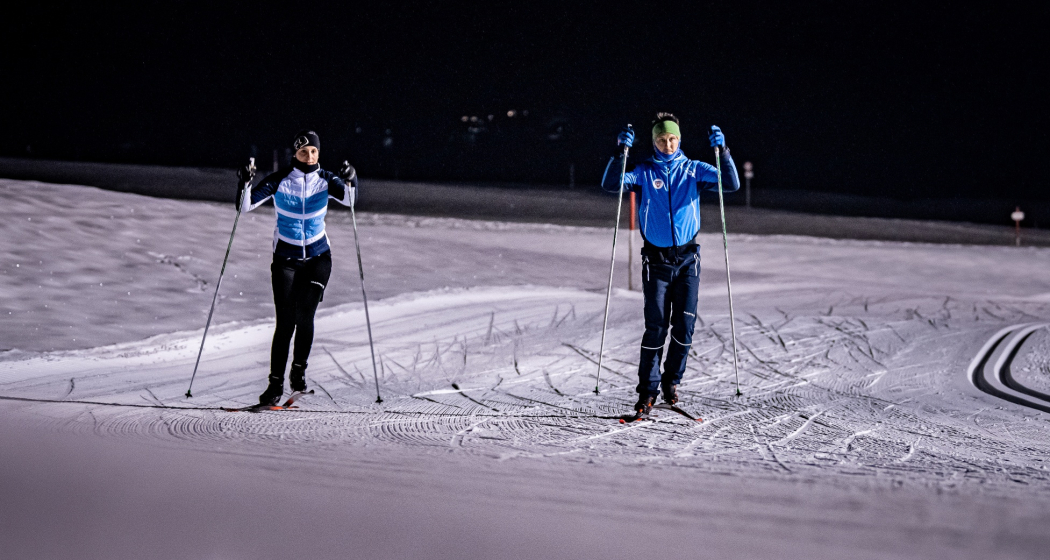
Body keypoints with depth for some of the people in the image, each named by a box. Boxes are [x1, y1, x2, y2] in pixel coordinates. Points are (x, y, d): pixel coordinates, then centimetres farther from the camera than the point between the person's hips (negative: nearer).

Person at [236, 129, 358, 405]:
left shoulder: (326, 180, -4)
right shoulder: (279, 180, -8)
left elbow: (348, 199, -20)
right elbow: (247, 205, -12)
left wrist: (350, 182, -39)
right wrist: (245, 184, -31)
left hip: (318, 257, 1)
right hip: (285, 258, -1)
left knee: (305, 316, -12)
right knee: (285, 321, -9)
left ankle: (299, 369, 11)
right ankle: (276, 382, 0)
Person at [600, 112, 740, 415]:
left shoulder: (693, 170, 6)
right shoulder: (644, 172, 4)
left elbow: (732, 184, -4)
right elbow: (610, 185, -10)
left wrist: (722, 151, -17)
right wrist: (620, 152, -21)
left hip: (687, 259, 1)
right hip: (656, 259, -1)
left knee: (684, 324, -2)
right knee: (656, 326, -5)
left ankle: (671, 381, 16)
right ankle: (647, 389, 3)